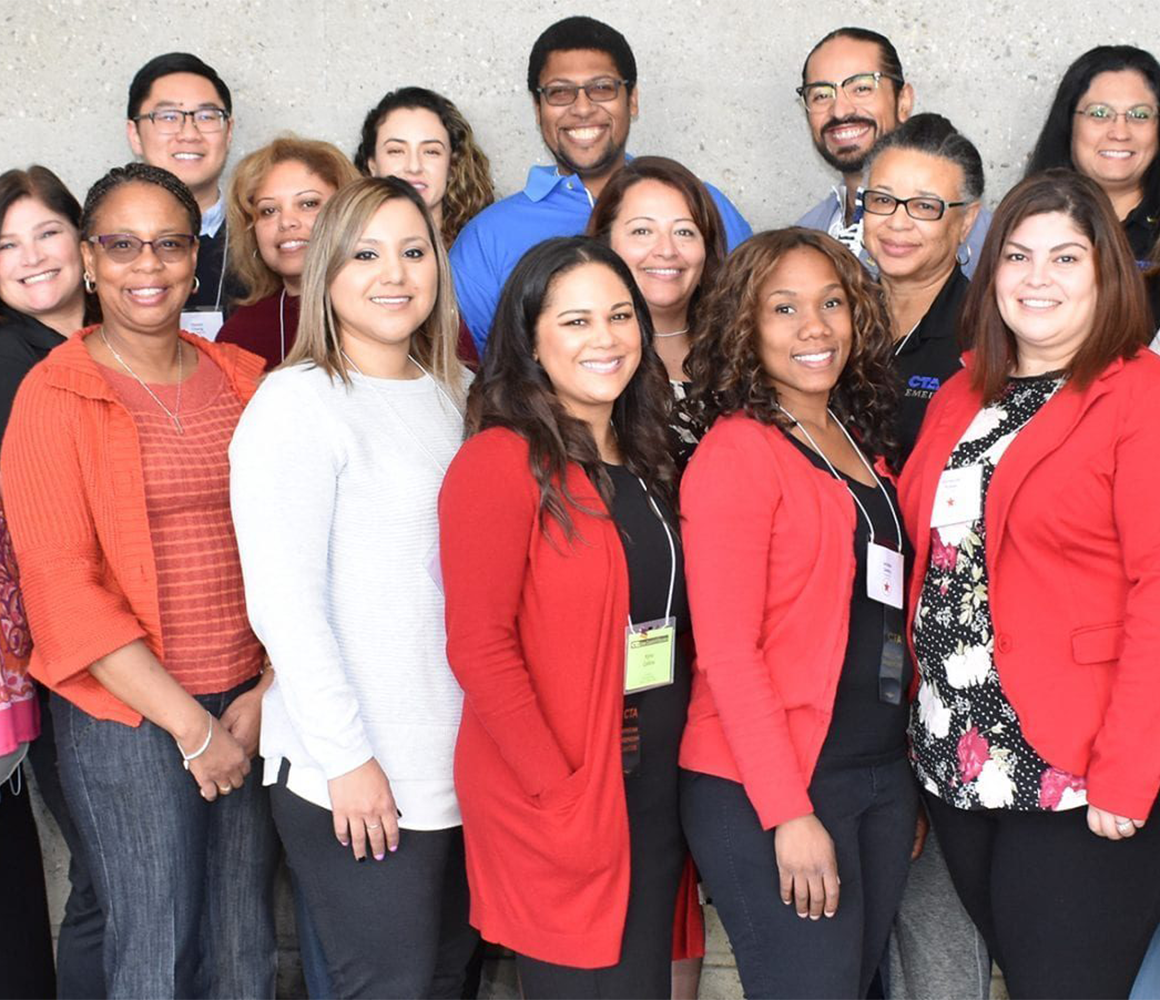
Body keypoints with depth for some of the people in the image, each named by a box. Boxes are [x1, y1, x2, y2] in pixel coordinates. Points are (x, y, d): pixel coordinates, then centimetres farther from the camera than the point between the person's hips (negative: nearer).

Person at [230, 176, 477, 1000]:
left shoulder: (457, 393, 10)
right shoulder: (297, 404, -10)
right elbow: (283, 601, -15)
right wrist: (347, 756, -16)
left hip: (465, 759, 7)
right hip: (355, 777, -6)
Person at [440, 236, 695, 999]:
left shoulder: (647, 460, 11)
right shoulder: (502, 461, -12)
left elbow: (673, 625, 13)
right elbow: (479, 647, -16)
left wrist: (688, 756, 2)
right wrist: (562, 796, -18)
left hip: (658, 782, 7)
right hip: (554, 797, -7)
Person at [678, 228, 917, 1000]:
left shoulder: (863, 443, 12)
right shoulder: (736, 453, -10)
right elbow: (726, 652, -15)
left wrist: (910, 773, 9)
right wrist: (790, 814, -17)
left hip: (884, 774, 7)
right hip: (767, 791, -7)